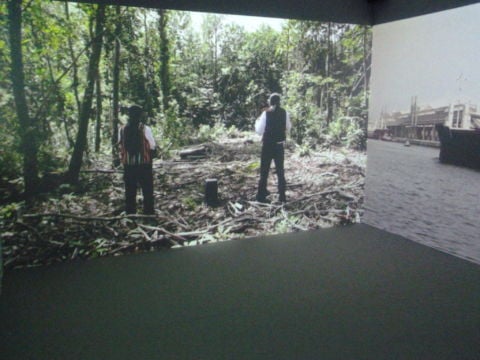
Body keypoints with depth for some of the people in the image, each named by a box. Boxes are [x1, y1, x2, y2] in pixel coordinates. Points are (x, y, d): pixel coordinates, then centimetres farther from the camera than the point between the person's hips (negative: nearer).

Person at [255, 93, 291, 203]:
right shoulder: (284, 113, -2)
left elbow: (259, 131, -11)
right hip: (280, 145, 3)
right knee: (280, 170, 12)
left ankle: (261, 196, 9)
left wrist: (257, 121, 7)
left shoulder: (266, 113, -13)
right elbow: (288, 127, 11)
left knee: (264, 171, 7)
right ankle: (282, 196, 15)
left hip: (268, 145, -3)